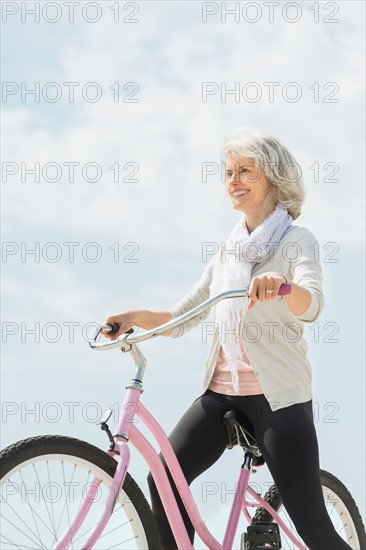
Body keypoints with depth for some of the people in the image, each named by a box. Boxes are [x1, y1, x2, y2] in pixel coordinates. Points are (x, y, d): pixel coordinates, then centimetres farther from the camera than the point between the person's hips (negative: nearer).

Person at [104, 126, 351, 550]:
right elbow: (181, 319, 14)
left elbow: (311, 306, -24)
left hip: (278, 395, -6)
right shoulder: (227, 251, 15)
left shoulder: (296, 241, -3)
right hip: (222, 391, 6)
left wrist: (281, 285, -46)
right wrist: (137, 317, -5)